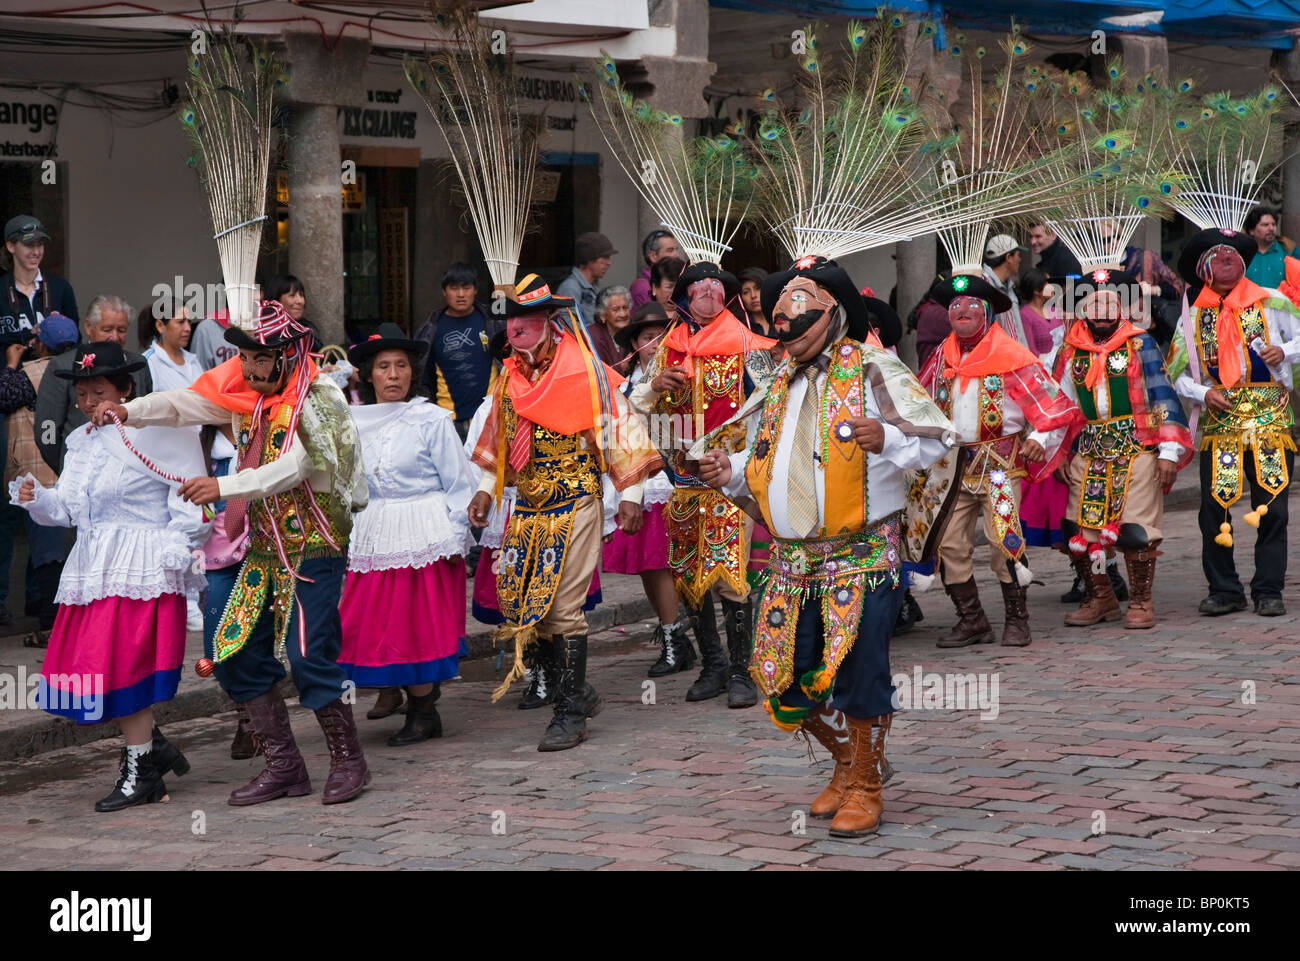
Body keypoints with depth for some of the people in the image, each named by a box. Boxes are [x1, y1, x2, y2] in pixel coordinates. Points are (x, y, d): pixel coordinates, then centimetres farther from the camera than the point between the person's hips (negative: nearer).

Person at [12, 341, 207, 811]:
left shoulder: (157, 434, -7)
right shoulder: (81, 442, 17)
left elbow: (188, 503, -9)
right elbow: (67, 509, 15)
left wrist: (174, 552, -16)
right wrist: (37, 498, -4)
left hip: (141, 568, -7)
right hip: (93, 568, 7)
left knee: (125, 666, -7)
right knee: (94, 666, 4)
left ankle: (141, 773, 5)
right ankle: (152, 745, 23)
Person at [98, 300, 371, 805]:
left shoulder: (317, 400, -16)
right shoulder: (246, 393, 7)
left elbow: (294, 467, -27)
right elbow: (184, 404, 7)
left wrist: (224, 487, -35)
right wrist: (129, 411, -11)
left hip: (313, 545, -8)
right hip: (262, 547, 8)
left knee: (308, 657, -13)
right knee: (236, 654, 4)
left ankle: (348, 761, 6)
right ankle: (284, 767, 13)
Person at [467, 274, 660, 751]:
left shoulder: (586, 373, -8)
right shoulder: (510, 377, 11)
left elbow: (619, 430, -6)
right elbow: (498, 439, 24)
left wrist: (630, 494, -9)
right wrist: (487, 489, 16)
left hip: (574, 503, -7)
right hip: (526, 509, 7)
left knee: (561, 606, -9)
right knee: (514, 602, 2)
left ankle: (571, 713, 1)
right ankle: (578, 689, 19)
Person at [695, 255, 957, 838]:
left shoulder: (871, 369, -3)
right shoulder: (779, 388, 17)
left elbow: (937, 439, -9)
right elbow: (764, 469, 28)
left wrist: (886, 439, -27)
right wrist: (734, 474, 7)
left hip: (863, 555, -6)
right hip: (793, 560, 6)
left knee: (856, 671, -11)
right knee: (785, 675, 4)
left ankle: (865, 786, 6)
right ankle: (848, 761, 27)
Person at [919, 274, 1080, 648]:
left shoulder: (1010, 355, -6)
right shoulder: (943, 357, 10)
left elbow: (1053, 402, -5)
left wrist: (1040, 438, -18)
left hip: (1001, 463, -5)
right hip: (955, 466, 5)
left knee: (1004, 540, -13)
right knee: (948, 544, 0)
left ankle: (1017, 620, 1)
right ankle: (971, 621, 12)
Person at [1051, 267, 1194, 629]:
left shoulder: (1140, 344, 1)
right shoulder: (1070, 351, 11)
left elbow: (1162, 395, -2)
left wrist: (1169, 451, -7)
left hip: (1137, 449, -4)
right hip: (1089, 452, 4)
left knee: (1135, 528, -10)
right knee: (1078, 528, -1)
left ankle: (1140, 603, 7)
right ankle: (1100, 599, 17)